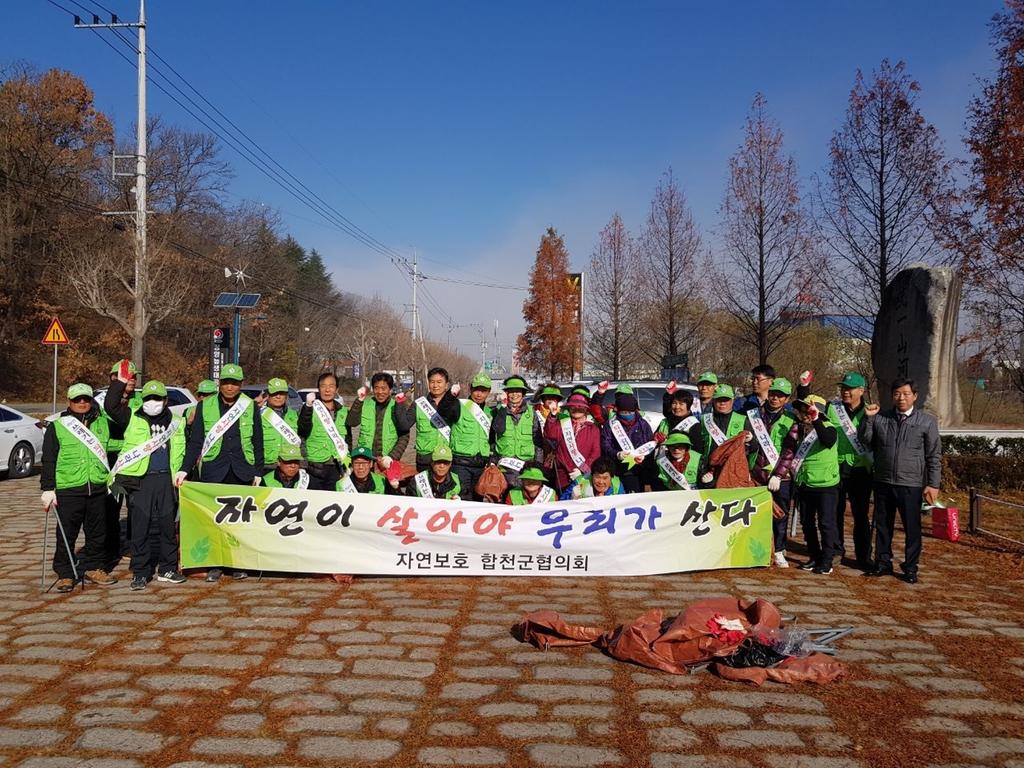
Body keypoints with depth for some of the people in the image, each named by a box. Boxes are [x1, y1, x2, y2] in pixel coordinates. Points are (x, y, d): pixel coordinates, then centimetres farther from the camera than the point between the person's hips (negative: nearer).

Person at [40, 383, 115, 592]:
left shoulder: (102, 424, 12)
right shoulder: (57, 426, 2)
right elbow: (48, 460, 1)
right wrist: (48, 489, -4)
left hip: (97, 488, 3)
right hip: (68, 489, -3)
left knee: (97, 532, 10)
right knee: (66, 534, 0)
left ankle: (94, 569, 23)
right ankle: (64, 574, 10)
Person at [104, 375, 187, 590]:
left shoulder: (176, 422, 15)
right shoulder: (132, 417, 7)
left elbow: (186, 449, 20)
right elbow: (110, 406, -8)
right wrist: (121, 382, -13)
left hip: (166, 479, 3)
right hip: (140, 479, -3)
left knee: (168, 525, 8)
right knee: (140, 527, -1)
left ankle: (167, 568, 20)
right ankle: (140, 572, 7)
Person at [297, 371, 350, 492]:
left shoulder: (343, 411, 12)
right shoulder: (310, 409, 0)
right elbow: (303, 430, -18)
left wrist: (348, 461, 13)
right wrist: (308, 406, -27)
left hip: (337, 468, 3)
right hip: (315, 467, -3)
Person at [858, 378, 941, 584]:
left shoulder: (927, 421, -1)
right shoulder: (880, 418, 6)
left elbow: (934, 456, 0)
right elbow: (864, 440, 4)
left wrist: (933, 484, -5)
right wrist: (867, 418, -8)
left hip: (911, 485, -3)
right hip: (883, 482, 3)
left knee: (912, 528, 4)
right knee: (882, 525, 12)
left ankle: (910, 568, 17)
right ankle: (883, 562, 26)